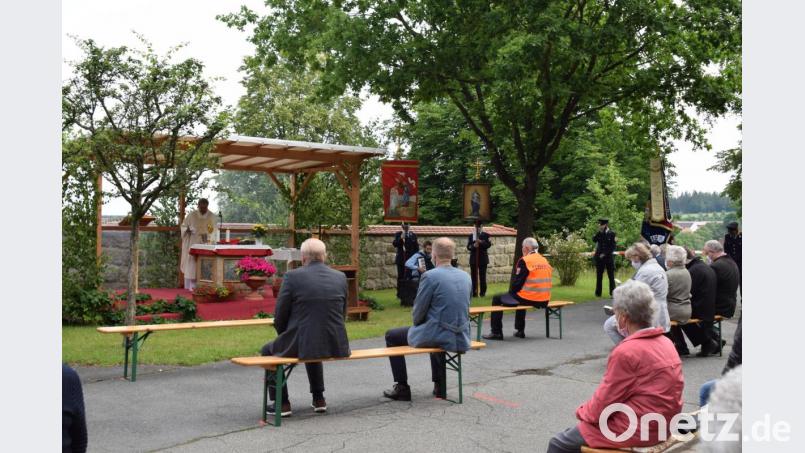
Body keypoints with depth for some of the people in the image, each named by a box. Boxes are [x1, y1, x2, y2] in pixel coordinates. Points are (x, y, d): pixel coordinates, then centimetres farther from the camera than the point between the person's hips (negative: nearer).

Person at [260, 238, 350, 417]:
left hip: (301, 344, -5)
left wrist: (285, 337, 16)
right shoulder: (340, 277, 3)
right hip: (336, 345, 5)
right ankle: (319, 399, 37)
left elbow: (279, 317, -3)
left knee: (268, 350, 25)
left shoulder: (292, 276, -9)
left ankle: (282, 403, 23)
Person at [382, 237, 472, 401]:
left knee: (391, 336, 15)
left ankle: (402, 388, 16)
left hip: (440, 337, -6)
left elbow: (418, 312, -9)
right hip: (462, 338, 6)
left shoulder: (430, 276, -14)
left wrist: (418, 325, 14)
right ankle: (439, 385, 38)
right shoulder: (466, 276, 5)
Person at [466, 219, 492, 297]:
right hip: (473, 259, 2)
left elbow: (489, 244, -8)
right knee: (474, 276, 2)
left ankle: (483, 292, 7)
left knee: (482, 276, 0)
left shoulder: (486, 235, 5)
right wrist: (473, 246, -19)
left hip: (483, 258, -1)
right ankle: (474, 293, 5)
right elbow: (468, 247, 2)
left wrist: (481, 242, -23)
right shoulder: (471, 235, 9)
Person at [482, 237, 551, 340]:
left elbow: (517, 281, -11)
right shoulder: (544, 260, 10)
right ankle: (520, 330, 40)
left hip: (529, 299, -8)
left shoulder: (524, 261, -11)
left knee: (497, 299, 7)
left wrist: (511, 291, 9)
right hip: (544, 300, 8)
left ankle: (496, 332, 8)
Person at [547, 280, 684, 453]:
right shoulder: (666, 342, 5)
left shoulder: (626, 351, -22)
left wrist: (583, 412, 5)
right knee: (574, 432, 24)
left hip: (634, 431, -9)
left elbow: (603, 403, -16)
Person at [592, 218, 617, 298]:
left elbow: (613, 246, -5)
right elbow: (594, 240, -8)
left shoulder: (611, 233, -2)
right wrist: (599, 232, -12)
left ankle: (612, 293, 5)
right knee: (599, 276, 5)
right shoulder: (599, 234, 9)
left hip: (609, 257, -3)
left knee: (611, 276, 1)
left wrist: (605, 253, -11)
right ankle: (598, 293, 10)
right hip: (599, 257, 3)